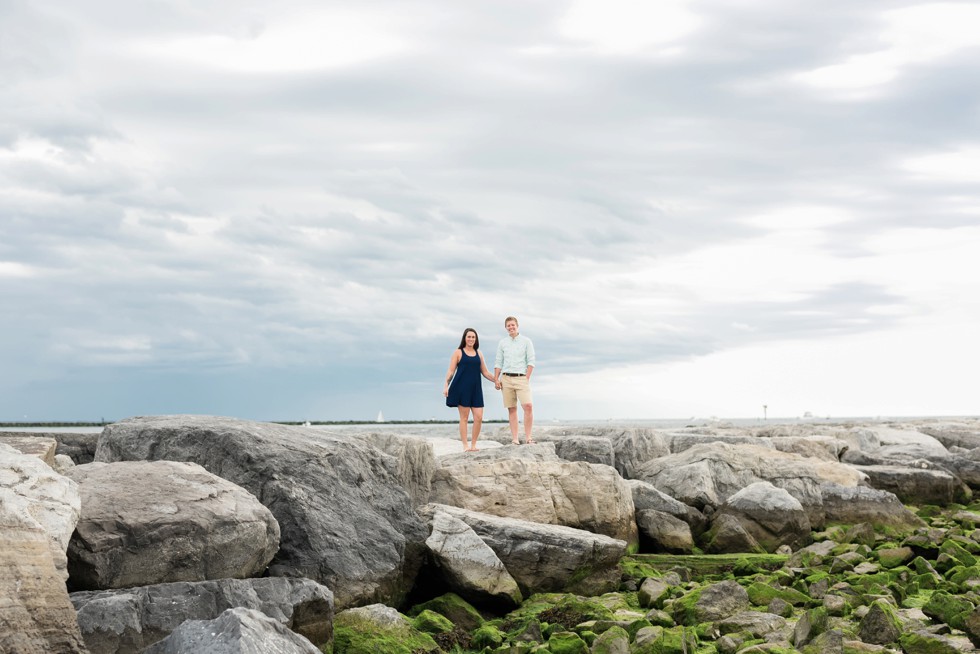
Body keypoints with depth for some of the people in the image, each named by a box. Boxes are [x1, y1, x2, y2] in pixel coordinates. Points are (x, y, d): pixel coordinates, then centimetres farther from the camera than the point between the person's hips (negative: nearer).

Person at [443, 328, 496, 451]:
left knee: (479, 417, -4)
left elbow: (485, 372, 20)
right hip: (462, 389, -4)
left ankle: (473, 445, 7)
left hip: (475, 389, 4)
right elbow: (451, 371, 0)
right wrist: (446, 385, -12)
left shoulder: (479, 353, 16)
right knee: (464, 417, -2)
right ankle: (465, 445, 4)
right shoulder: (458, 353, 4)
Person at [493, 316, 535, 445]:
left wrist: (527, 379, -9)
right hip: (506, 378, 3)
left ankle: (528, 437, -13)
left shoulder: (526, 341, 4)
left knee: (528, 406, -18)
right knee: (511, 409, 1)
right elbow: (498, 363, 13)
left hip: (521, 378, -3)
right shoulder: (502, 343, 12)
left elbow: (531, 361, 0)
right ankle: (514, 440, 0)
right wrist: (496, 379, 3)